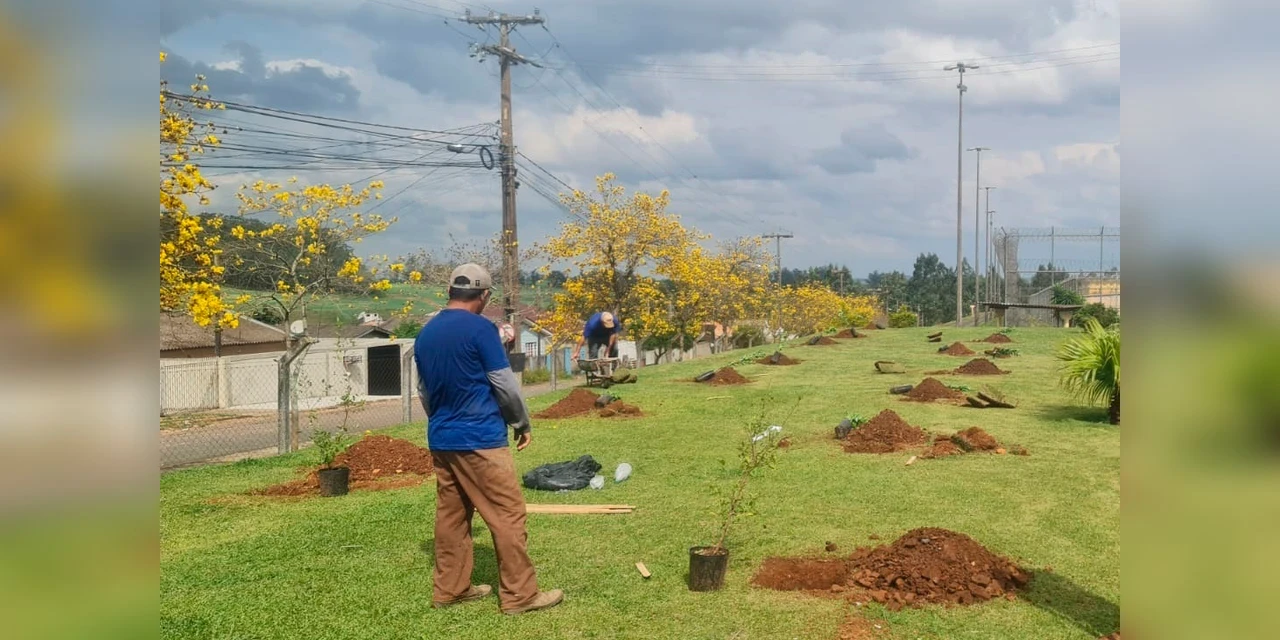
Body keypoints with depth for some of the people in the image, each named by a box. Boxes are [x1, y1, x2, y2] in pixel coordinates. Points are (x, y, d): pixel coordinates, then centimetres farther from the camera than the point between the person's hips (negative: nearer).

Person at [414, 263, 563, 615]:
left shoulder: (425, 334, 8)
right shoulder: (480, 328, -12)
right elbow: (505, 384, -9)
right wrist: (523, 423, 5)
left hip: (440, 440, 8)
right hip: (479, 440, -7)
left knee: (450, 515, 13)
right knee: (507, 514, -2)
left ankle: (449, 589, 19)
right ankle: (519, 595, 1)